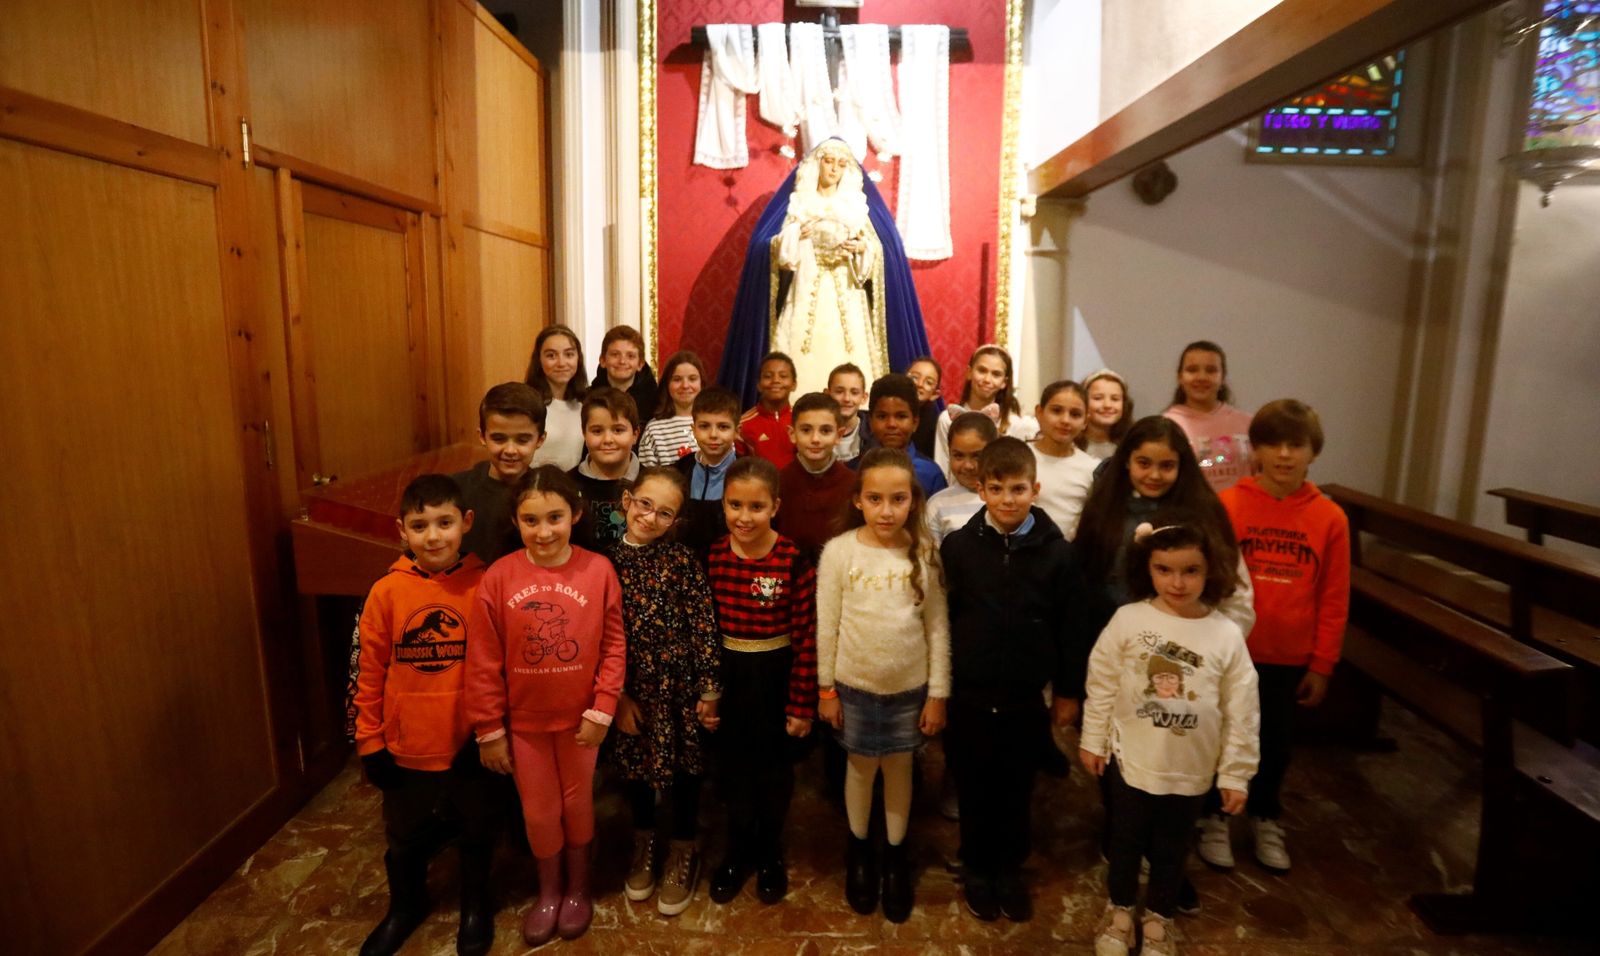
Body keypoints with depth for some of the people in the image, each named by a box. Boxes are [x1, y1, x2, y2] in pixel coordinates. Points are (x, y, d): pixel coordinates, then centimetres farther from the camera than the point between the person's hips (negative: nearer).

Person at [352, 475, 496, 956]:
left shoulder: (485, 585, -15)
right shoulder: (387, 591, -11)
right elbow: (368, 671, -4)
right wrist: (369, 741, -1)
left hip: (469, 746, -1)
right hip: (405, 748, 1)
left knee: (476, 831, 20)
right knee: (405, 837, 24)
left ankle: (476, 905, 47)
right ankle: (404, 907, 52)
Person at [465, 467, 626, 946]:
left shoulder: (598, 570, -15)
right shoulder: (498, 577, -15)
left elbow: (613, 647, -10)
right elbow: (483, 661, -9)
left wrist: (602, 711, -12)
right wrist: (489, 730, -6)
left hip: (579, 717, 0)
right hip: (523, 720, 1)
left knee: (577, 804, 19)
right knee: (538, 811, 18)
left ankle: (578, 887, 44)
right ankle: (548, 891, 44)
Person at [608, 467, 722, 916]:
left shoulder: (682, 560, -12)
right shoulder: (606, 562, -6)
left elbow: (704, 627, -11)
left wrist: (709, 690, -11)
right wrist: (617, 693, -3)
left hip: (679, 683, -2)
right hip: (631, 686, 2)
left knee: (683, 766, 12)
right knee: (635, 763, 19)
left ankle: (684, 850, 36)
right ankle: (644, 842, 45)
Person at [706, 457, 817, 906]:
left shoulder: (793, 561, -19)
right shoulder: (713, 557, -8)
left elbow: (806, 636, -15)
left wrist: (802, 704, -11)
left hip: (776, 676, -2)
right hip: (727, 676, 3)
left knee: (775, 772, 17)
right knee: (733, 769, 19)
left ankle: (769, 854, 41)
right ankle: (738, 851, 42)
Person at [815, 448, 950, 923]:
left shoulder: (925, 553, -11)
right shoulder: (839, 551, -14)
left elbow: (938, 627, -4)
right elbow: (826, 626, -6)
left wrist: (938, 693, -2)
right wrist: (825, 689, -1)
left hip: (910, 686, 1)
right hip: (855, 684, 0)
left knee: (899, 767, 17)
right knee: (861, 767, 17)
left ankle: (895, 854, 39)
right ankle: (859, 849, 41)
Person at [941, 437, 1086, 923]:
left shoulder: (1056, 550, -8)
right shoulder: (957, 546, -9)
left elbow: (1070, 627, -1)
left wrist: (1069, 691, 4)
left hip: (1026, 698, 0)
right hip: (969, 695, 0)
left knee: (1017, 791, 16)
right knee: (974, 790, 15)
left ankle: (1010, 869, 38)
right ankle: (976, 869, 36)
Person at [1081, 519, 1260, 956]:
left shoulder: (1227, 635, -13)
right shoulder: (1128, 620, -14)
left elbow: (1241, 711, -5)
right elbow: (1102, 684, -5)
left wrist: (1235, 773, -1)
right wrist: (1092, 740, 1)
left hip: (1190, 770, 0)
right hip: (1129, 760, 0)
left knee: (1171, 849, 20)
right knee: (1126, 841, 19)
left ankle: (1159, 917, 45)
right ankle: (1119, 909, 43)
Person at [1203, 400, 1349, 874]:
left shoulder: (1330, 518, -5)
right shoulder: (1227, 504, -12)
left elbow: (1334, 600, 0)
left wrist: (1322, 664, 1)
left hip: (1290, 657, 2)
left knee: (1276, 742, 19)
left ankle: (1265, 818, 42)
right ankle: (1214, 817, 35)